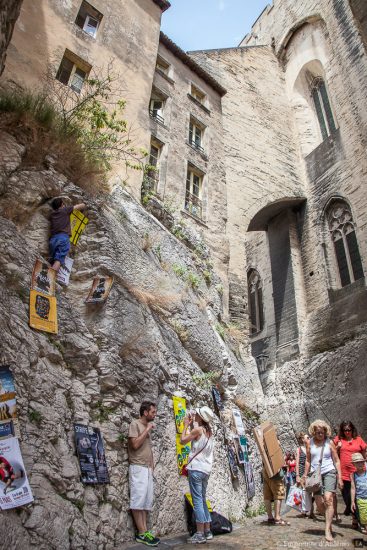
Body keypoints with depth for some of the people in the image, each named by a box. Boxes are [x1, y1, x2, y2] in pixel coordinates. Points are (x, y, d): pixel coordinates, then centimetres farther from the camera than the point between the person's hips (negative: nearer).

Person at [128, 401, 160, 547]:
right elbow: (135, 444, -18)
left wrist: (152, 463, 11)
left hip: (147, 468, 8)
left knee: (146, 500, 7)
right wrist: (147, 430, -14)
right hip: (138, 468, -8)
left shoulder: (147, 426, 16)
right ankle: (142, 533, 0)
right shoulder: (135, 424, -8)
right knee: (138, 500, -4)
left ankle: (144, 531, 10)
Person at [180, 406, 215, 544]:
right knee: (202, 500, 15)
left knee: (197, 501, -4)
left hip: (196, 468, -8)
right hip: (206, 469, 8)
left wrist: (186, 425, 6)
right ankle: (207, 531, 17)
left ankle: (200, 534, -3)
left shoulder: (197, 429, -13)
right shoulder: (209, 431, 10)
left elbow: (183, 440, -4)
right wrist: (191, 424, 20)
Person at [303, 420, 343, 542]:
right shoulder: (309, 443, 4)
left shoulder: (329, 442, -1)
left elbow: (336, 461, 3)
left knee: (328, 499, -18)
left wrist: (340, 477, -2)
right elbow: (308, 461, 11)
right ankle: (329, 520, 30)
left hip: (329, 472, -2)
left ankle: (328, 530, -10)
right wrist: (305, 476, 10)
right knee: (319, 503, 1)